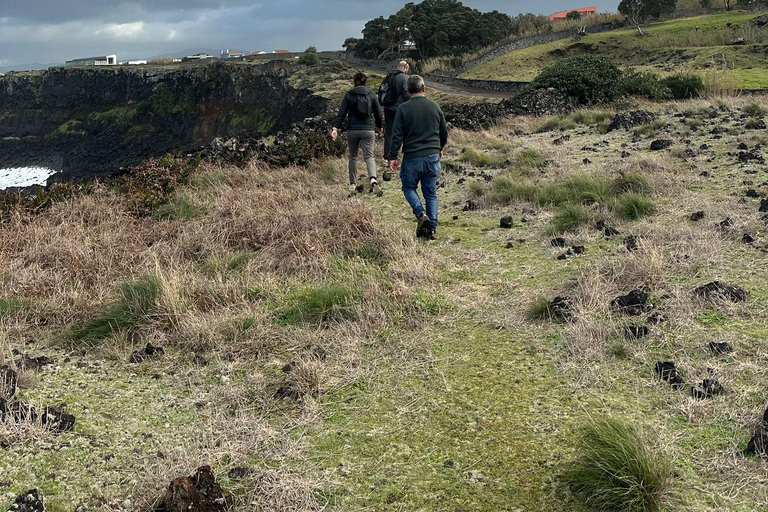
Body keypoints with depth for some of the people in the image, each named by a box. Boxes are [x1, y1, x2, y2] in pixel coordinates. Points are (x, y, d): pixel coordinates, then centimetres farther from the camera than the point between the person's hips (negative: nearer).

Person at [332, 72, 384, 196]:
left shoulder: (348, 95, 1)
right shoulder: (372, 95, 3)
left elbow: (341, 113, -6)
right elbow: (378, 113, 10)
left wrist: (335, 127, -6)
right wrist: (379, 126, 25)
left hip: (352, 130, 0)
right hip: (368, 130, 0)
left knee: (353, 156, 16)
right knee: (369, 155, -3)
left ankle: (353, 184, 19)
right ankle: (373, 179, -29)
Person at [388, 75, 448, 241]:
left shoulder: (403, 109, -6)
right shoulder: (435, 107, 5)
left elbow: (397, 135, -9)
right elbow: (444, 133, 14)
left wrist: (392, 157, -3)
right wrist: (439, 149, 31)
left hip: (412, 158, -3)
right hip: (433, 157, 3)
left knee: (409, 188, 16)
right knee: (431, 193, 11)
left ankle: (421, 213, -9)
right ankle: (432, 229, 8)